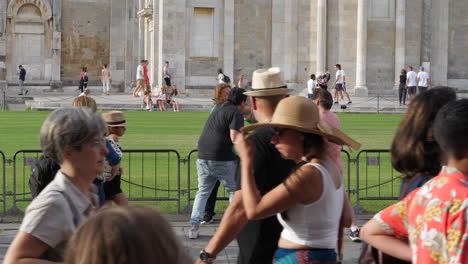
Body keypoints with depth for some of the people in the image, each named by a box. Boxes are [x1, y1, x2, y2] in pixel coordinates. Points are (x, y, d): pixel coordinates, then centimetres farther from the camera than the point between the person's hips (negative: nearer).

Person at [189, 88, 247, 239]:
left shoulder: (219, 107, 16)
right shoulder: (236, 113, -8)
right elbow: (235, 137, -20)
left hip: (203, 157, 7)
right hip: (222, 159, -7)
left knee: (202, 192, 14)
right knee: (234, 191, 10)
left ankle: (194, 226, 4)